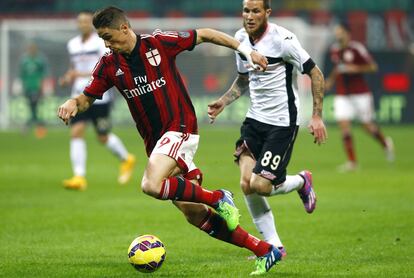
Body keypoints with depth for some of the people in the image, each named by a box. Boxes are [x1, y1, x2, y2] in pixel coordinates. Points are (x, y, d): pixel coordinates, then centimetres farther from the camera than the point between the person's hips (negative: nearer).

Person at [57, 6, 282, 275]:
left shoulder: (160, 42, -8)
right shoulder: (109, 65, 4)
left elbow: (205, 34, 2)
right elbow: (88, 98, 11)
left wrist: (245, 50, 0)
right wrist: (72, 104, -12)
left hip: (180, 127, -6)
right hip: (154, 140, 6)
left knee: (152, 185, -30)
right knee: (195, 215, 3)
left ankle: (217, 198, -10)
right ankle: (266, 250, 11)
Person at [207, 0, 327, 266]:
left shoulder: (282, 39, -16)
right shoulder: (241, 38, 5)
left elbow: (315, 74, -11)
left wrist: (317, 116, -14)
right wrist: (223, 102, 7)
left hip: (282, 122, -6)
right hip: (255, 119, 6)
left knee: (259, 185, -14)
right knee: (246, 183, -8)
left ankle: (301, 181, 19)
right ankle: (274, 246, 5)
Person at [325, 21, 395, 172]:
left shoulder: (357, 49, -12)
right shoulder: (334, 50, 7)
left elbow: (373, 66, -12)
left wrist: (355, 69, -22)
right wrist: (331, 79, 11)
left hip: (360, 94, -4)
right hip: (342, 96, 4)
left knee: (368, 126, 5)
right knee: (344, 126, -10)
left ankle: (386, 143, 36)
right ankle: (352, 162, -7)